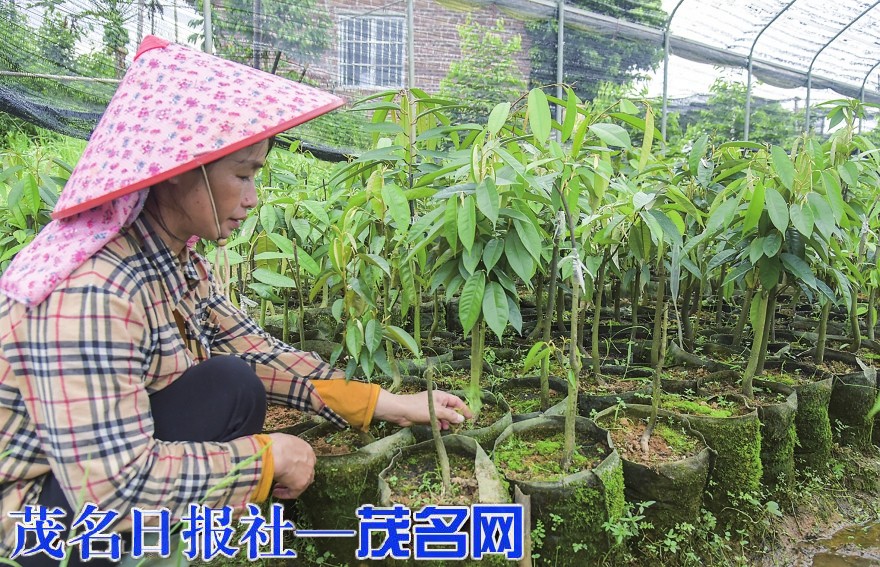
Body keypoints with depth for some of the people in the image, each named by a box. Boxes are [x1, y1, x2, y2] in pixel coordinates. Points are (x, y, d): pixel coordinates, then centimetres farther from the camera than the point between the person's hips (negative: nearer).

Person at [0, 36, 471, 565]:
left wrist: (391, 404, -6)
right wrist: (267, 455, -24)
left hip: (100, 475, 8)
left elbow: (257, 352, -3)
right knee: (229, 388, -21)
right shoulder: (92, 290, -32)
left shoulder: (178, 261, -4)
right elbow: (114, 489, -35)